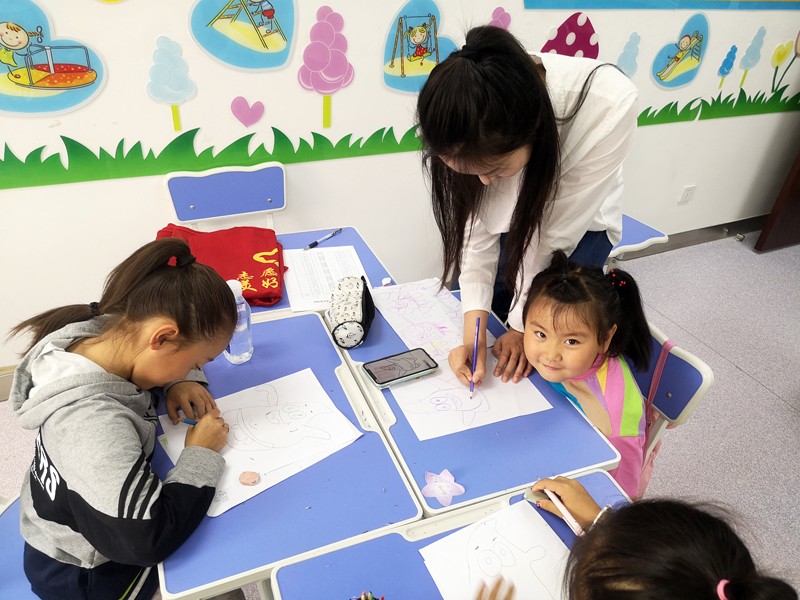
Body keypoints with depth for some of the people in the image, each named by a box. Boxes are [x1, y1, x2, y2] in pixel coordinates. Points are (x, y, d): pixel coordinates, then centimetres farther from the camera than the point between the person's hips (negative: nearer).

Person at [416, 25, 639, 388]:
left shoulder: (610, 105, -38)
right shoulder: (473, 120, -30)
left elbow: (555, 231, -28)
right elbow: (475, 225, -22)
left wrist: (524, 324, -19)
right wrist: (473, 333, -26)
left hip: (579, 221, -2)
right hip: (510, 215, 3)